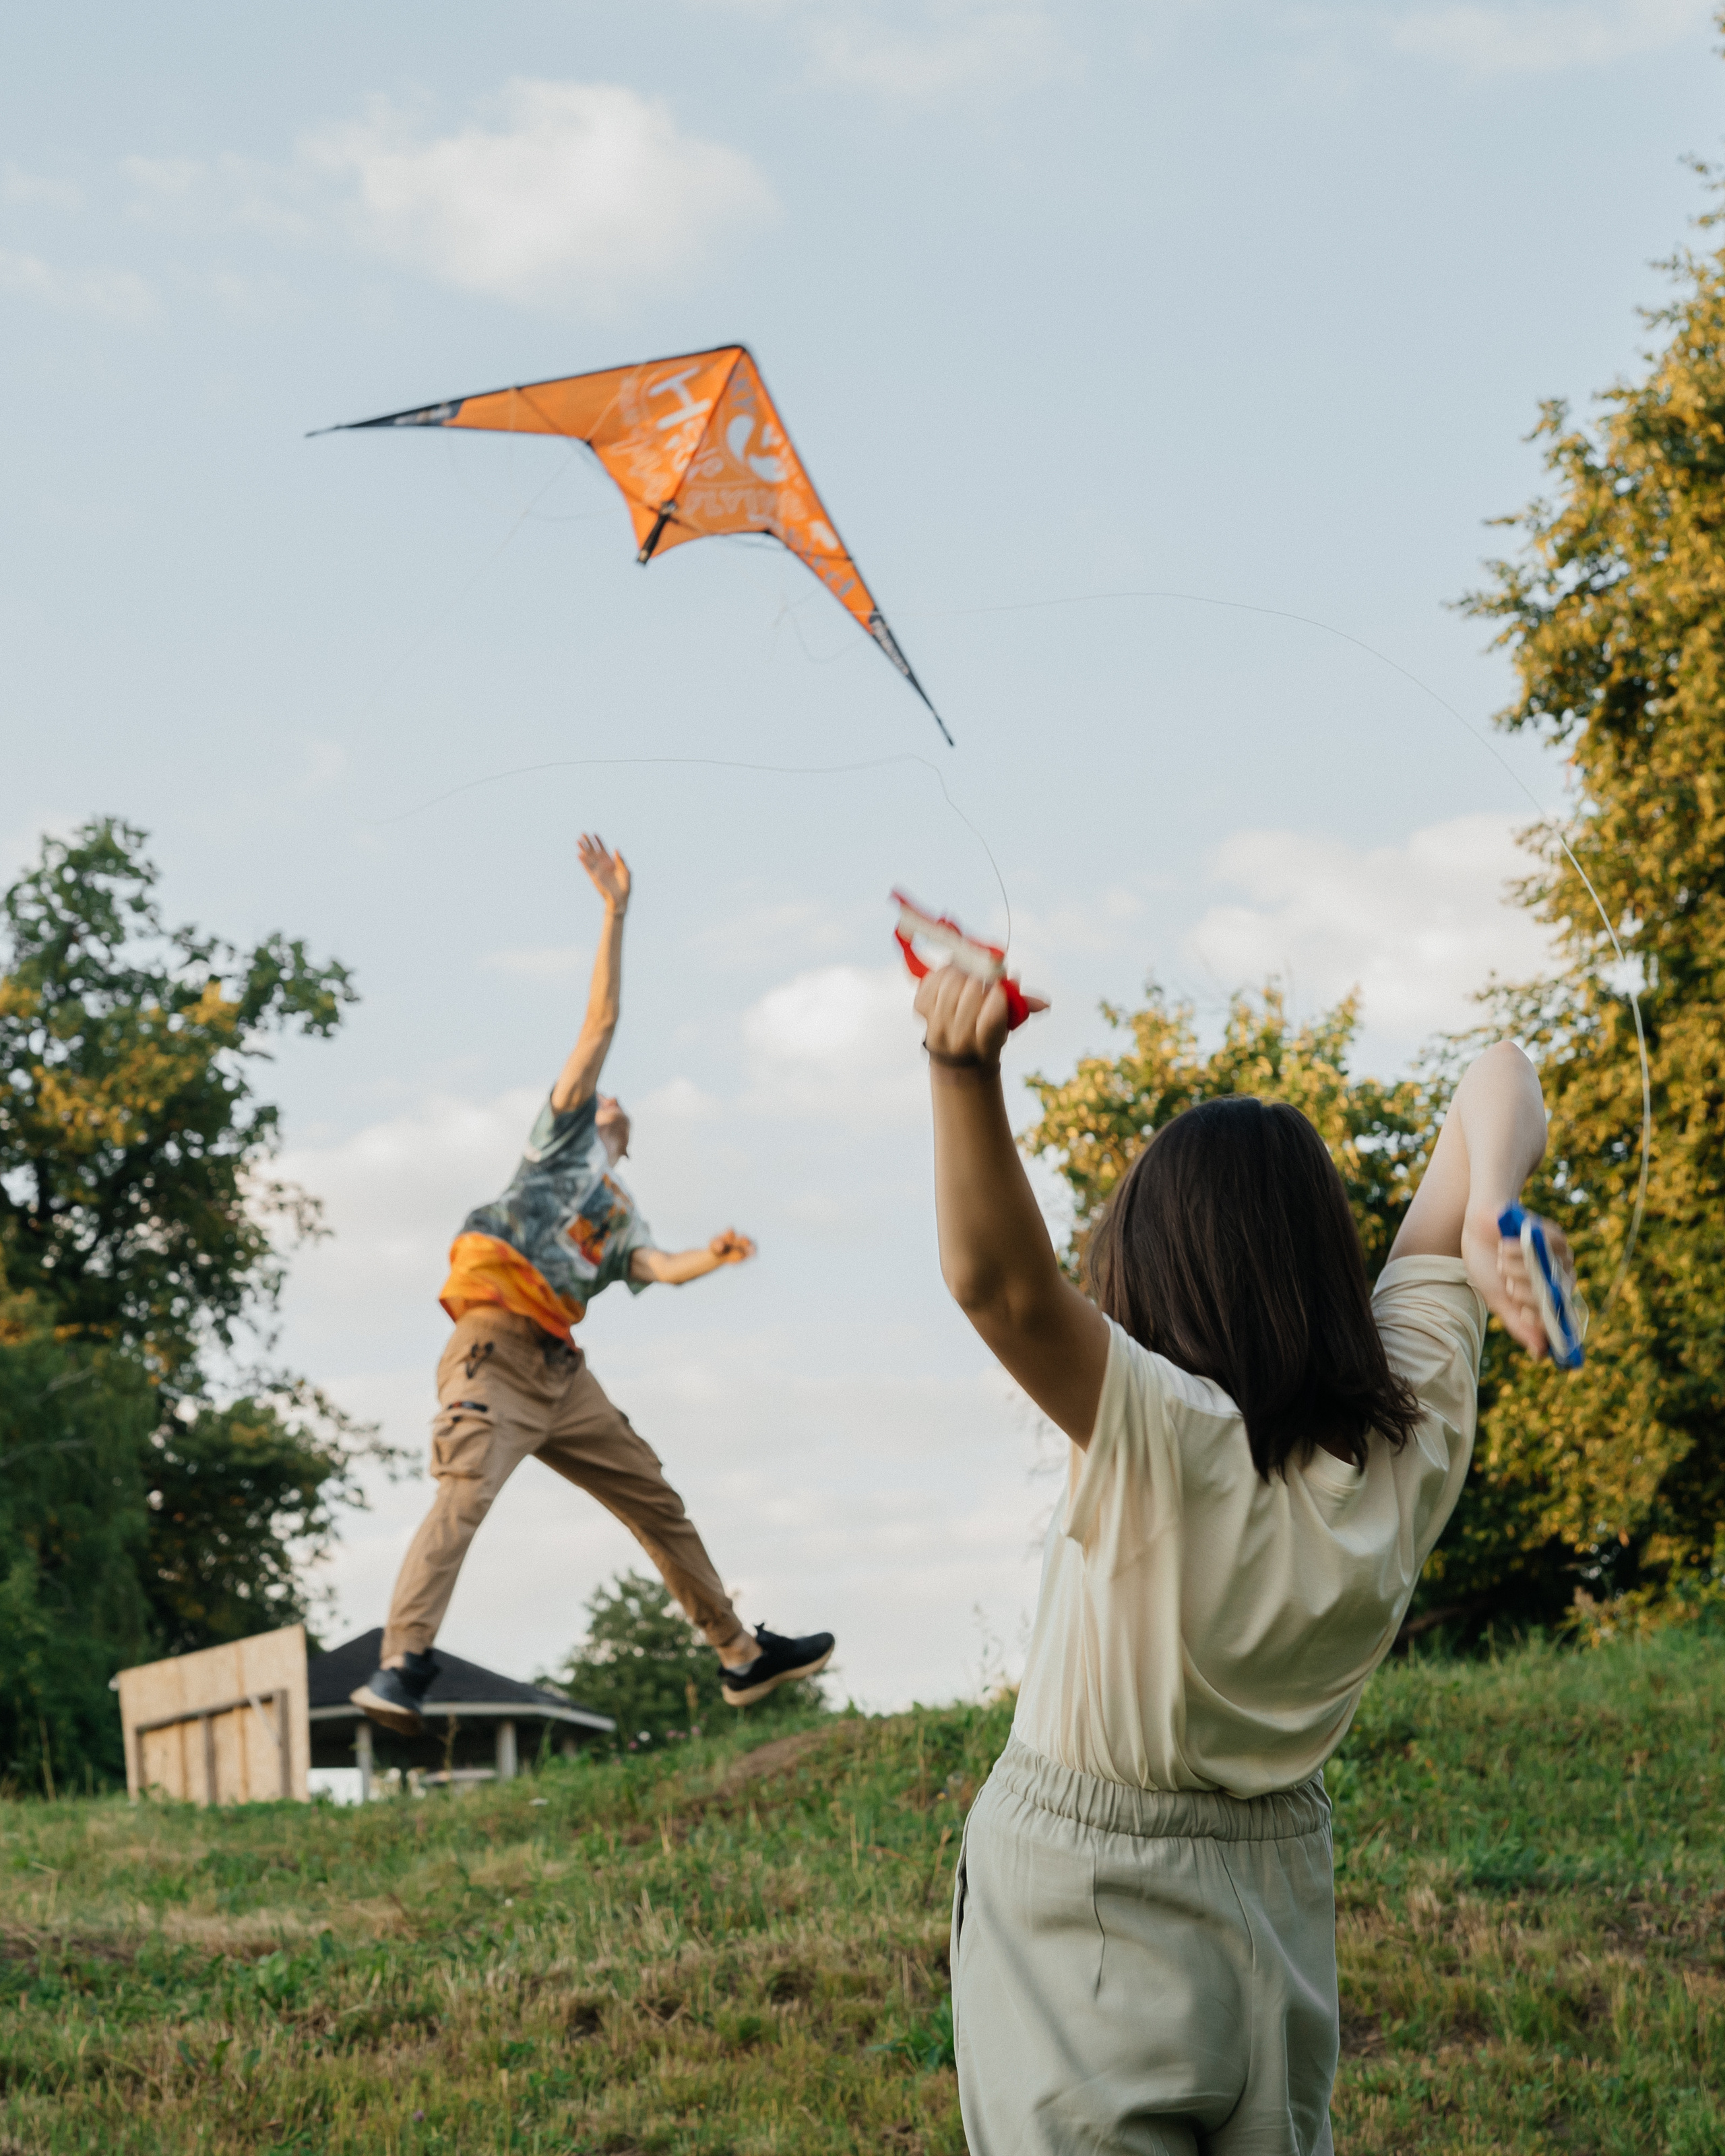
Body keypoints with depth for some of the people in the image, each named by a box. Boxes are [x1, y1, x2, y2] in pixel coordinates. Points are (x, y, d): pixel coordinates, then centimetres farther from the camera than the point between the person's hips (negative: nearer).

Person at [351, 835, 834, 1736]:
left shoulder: (622, 1215, 29)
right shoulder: (564, 1132, 16)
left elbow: (656, 1267, 6)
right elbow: (602, 1023, 8)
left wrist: (708, 1260, -14)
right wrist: (614, 911, 5)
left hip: (561, 1371, 8)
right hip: (496, 1348, -7)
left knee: (657, 1501, 11)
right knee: (462, 1497, -24)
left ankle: (742, 1657, 20)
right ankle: (398, 1670, -35)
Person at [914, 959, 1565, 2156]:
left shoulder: (1165, 1440, -28)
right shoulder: (1417, 1425, -12)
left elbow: (999, 1278, -45)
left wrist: (966, 1072, -59)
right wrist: (1490, 1215, -27)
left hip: (1080, 1904, -5)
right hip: (1280, 1886, 5)